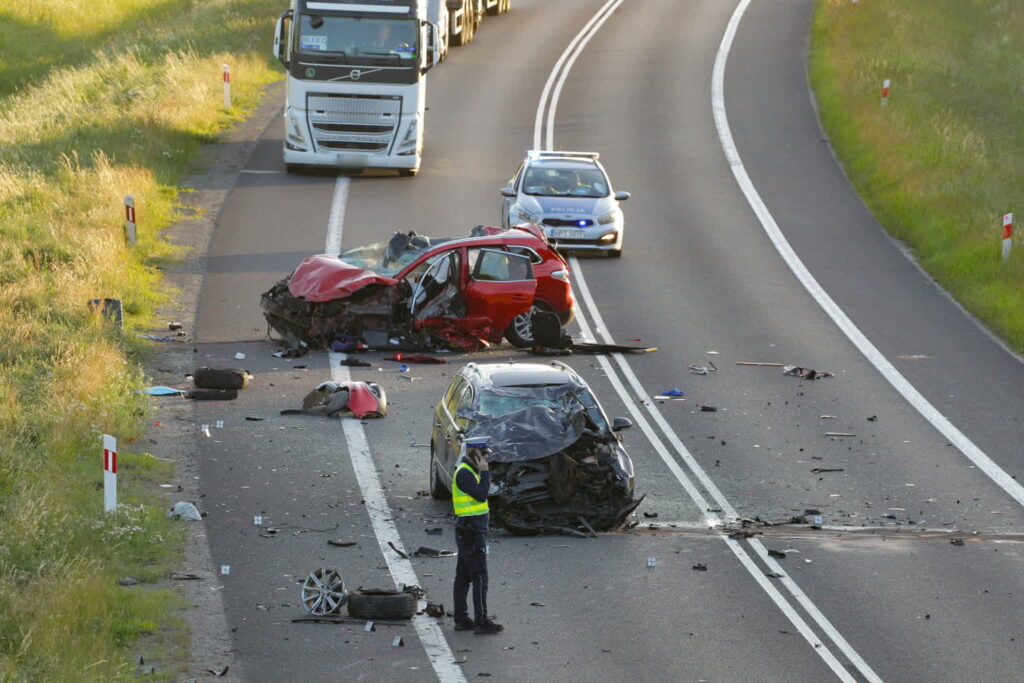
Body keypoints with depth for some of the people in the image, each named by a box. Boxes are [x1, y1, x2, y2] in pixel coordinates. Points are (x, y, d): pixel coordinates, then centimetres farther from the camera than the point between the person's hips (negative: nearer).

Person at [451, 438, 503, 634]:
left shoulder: (469, 471, 17)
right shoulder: (464, 473, -16)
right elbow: (481, 494, -23)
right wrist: (485, 472, -17)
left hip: (468, 531, 11)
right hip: (471, 531, -11)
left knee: (463, 576, 12)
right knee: (479, 577, -9)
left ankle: (461, 619, 15)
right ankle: (481, 621, -9)